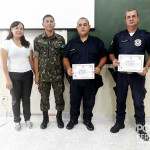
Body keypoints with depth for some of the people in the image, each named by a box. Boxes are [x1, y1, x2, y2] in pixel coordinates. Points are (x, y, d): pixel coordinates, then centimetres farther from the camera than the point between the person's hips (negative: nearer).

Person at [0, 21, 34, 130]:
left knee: (26, 98, 10)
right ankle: (17, 121, 26)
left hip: (27, 75, 3)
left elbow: (31, 61, 11)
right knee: (16, 99, 8)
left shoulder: (27, 44, 9)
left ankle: (27, 119, 28)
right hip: (14, 75, -2)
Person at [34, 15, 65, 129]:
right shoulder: (38, 40, 1)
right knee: (44, 97, 11)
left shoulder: (60, 39, 0)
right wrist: (36, 75, -1)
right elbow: (36, 57, 2)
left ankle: (59, 117, 29)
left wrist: (65, 71, -2)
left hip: (58, 75, 0)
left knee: (59, 97, 9)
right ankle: (45, 118, 29)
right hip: (43, 75, 1)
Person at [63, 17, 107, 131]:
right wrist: (68, 68, -8)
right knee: (74, 100, 12)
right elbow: (65, 58, 10)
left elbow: (104, 56, 6)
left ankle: (87, 120, 31)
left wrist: (99, 67, -12)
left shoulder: (97, 42, 3)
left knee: (89, 101, 11)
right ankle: (73, 119, 31)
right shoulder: (71, 43, 8)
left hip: (91, 78, -1)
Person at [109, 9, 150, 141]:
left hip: (138, 74, -2)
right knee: (120, 99, 12)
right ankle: (120, 122, 30)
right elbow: (111, 53, 13)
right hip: (121, 74, 2)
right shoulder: (119, 36, 7)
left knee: (139, 101, 5)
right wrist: (113, 60, -9)